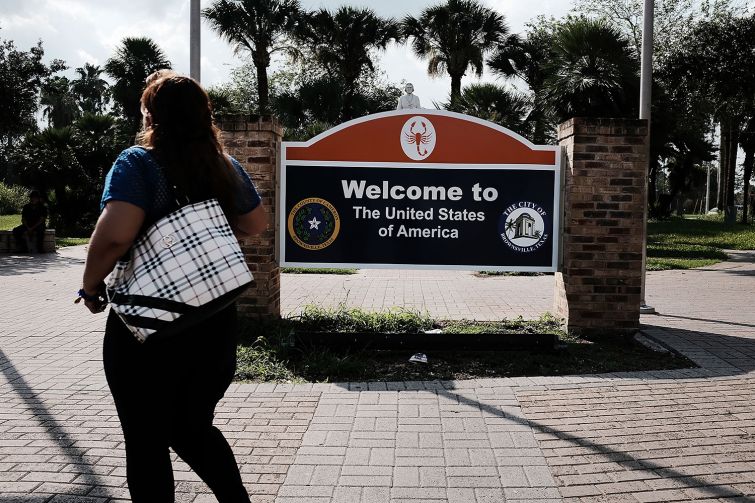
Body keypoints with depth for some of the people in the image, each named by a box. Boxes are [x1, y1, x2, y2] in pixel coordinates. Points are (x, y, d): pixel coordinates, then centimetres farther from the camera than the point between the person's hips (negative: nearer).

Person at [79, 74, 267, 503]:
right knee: (194, 427, 24)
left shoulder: (138, 163, -12)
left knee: (147, 442, 11)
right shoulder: (226, 167, 3)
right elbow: (257, 224, 17)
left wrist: (91, 286, -9)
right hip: (215, 321, 5)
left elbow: (115, 234, -26)